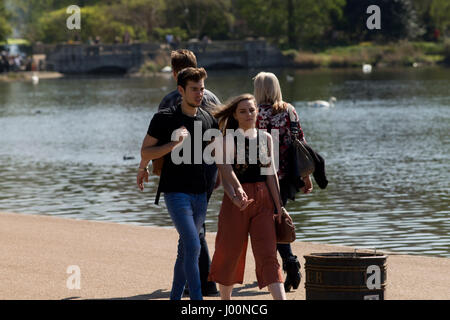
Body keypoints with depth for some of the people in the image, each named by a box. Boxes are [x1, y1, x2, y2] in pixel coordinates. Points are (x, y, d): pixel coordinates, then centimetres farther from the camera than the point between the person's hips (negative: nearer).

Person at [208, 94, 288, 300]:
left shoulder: (265, 138, 9)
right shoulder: (228, 139, -4)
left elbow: (271, 174, 10)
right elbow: (226, 169, -18)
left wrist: (278, 205, 6)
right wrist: (237, 191, -36)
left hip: (263, 200, 2)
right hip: (236, 200, -2)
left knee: (268, 254, -7)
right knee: (230, 253, 8)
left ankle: (281, 301, -17)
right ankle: (225, 300, 26)